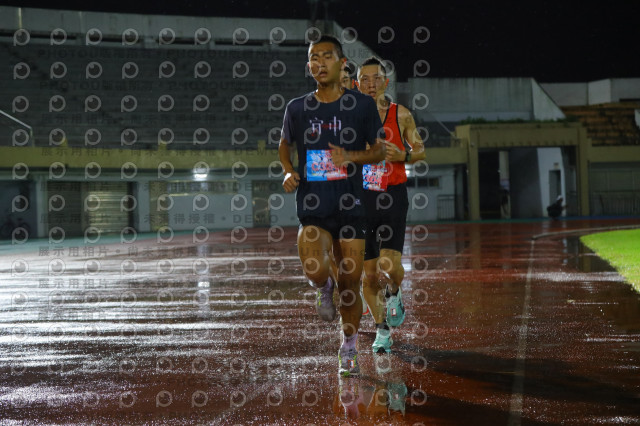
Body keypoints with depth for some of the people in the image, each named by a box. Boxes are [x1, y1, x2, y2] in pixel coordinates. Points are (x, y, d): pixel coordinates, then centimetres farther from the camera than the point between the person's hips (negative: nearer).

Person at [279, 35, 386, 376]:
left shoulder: (362, 105, -1)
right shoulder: (297, 108, 3)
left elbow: (378, 150, 7)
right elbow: (284, 145, 21)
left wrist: (350, 157, -13)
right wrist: (288, 171, 0)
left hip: (350, 207, 0)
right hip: (312, 209, 0)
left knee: (350, 284, 3)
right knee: (315, 271, -24)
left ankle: (348, 350, 26)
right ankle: (324, 289, 15)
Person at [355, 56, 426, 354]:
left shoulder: (401, 115, 0)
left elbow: (421, 151, 9)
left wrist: (404, 155, -11)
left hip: (393, 197, -1)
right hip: (360, 197, 1)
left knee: (389, 265, -17)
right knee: (369, 273, 5)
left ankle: (394, 295, 18)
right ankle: (382, 331, 23)